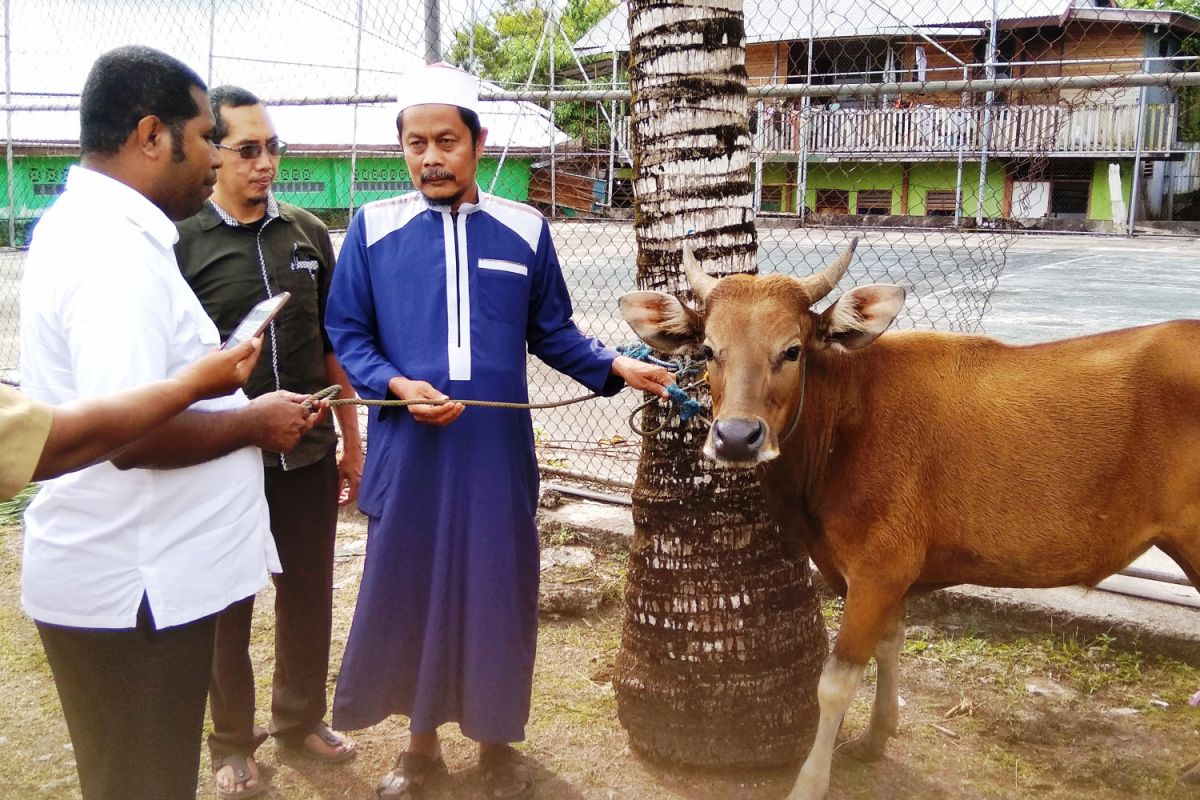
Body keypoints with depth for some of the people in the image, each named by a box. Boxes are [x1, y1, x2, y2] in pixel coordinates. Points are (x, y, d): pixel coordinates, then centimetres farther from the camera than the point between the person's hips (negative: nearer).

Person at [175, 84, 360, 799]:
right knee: (227, 606, 11)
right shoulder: (181, 244, -6)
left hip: (309, 455, 3)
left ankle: (301, 718, 36)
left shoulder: (308, 233, 4)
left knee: (309, 594, 14)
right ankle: (233, 741, 30)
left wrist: (351, 440, 10)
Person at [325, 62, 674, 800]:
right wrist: (397, 385, -14)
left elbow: (551, 332, 10)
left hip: (497, 451, 1)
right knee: (408, 590, 9)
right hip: (407, 451, 0)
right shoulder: (373, 228, 1)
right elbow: (346, 335, 2)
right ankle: (422, 740, 30)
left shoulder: (526, 231, 4)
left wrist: (615, 366, -3)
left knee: (497, 592, 9)